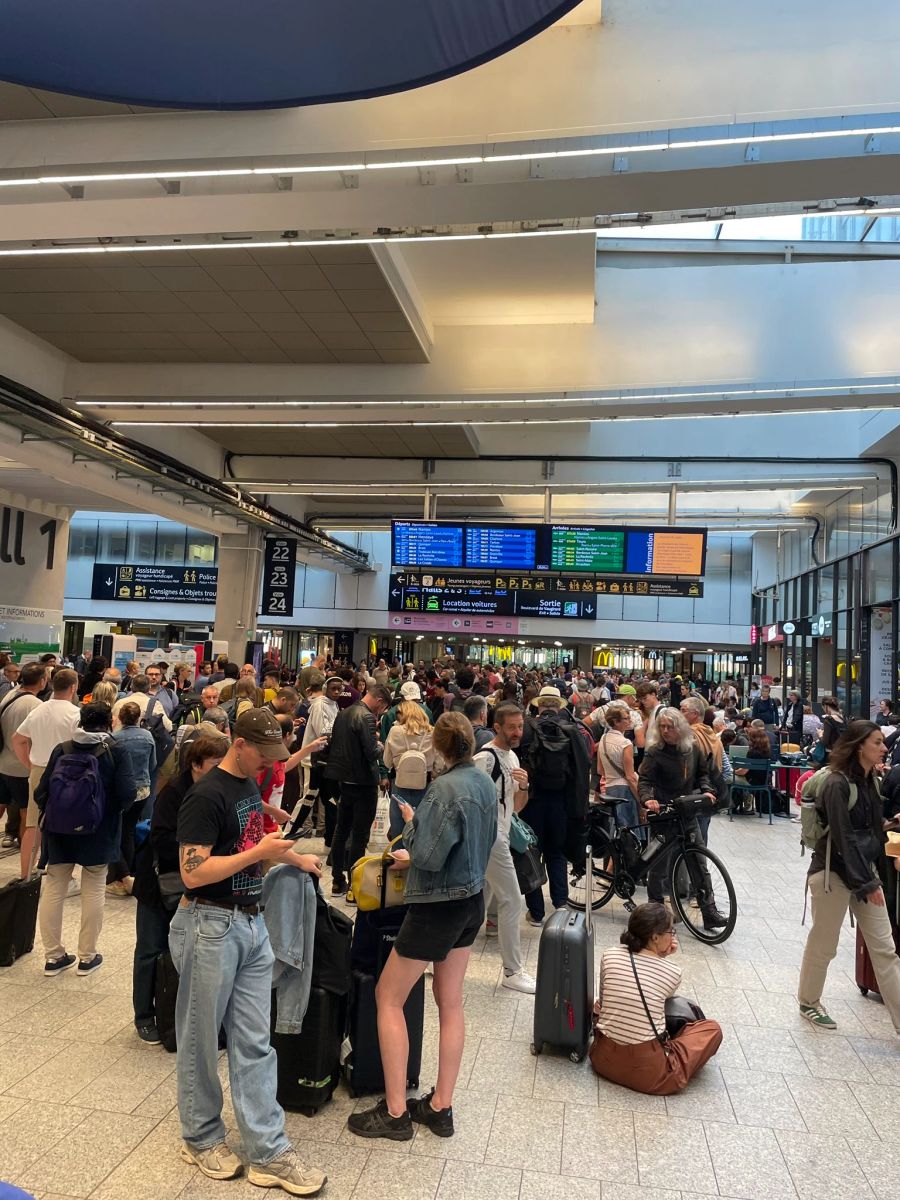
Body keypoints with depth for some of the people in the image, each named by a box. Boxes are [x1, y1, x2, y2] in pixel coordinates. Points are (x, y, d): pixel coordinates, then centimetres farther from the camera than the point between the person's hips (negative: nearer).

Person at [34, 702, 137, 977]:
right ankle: (87, 957, 18)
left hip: (60, 831, 3)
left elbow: (41, 792, -3)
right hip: (99, 833, -2)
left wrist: (53, 813, 16)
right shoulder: (116, 752, -11)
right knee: (93, 892, 9)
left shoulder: (62, 749, -3)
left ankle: (53, 956, 23)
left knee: (53, 890, 14)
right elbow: (128, 794, -17)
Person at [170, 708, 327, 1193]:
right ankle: (201, 1138, 33)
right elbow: (192, 873, -22)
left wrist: (294, 857, 20)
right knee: (200, 1039, 13)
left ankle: (268, 1152, 20)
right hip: (211, 926, -7)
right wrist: (259, 852, -22)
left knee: (254, 1043, 11)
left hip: (251, 922, 7)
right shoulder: (206, 796, -18)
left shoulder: (250, 784, 8)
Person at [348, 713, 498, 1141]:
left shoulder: (445, 788, -24)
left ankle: (395, 1112, 14)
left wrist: (411, 822, -8)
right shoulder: (485, 783, 1)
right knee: (450, 1001, 17)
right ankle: (441, 1107, 28)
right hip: (472, 900, 9)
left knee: (388, 996, 8)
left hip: (438, 906, -8)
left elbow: (427, 856, -23)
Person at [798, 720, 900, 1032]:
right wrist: (867, 883, -17)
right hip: (833, 873, -7)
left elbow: (872, 829, 12)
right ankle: (808, 1003, 29)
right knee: (823, 945, 9)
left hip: (864, 869, 7)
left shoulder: (869, 781, 5)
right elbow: (843, 839, -20)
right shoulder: (837, 784, -19)